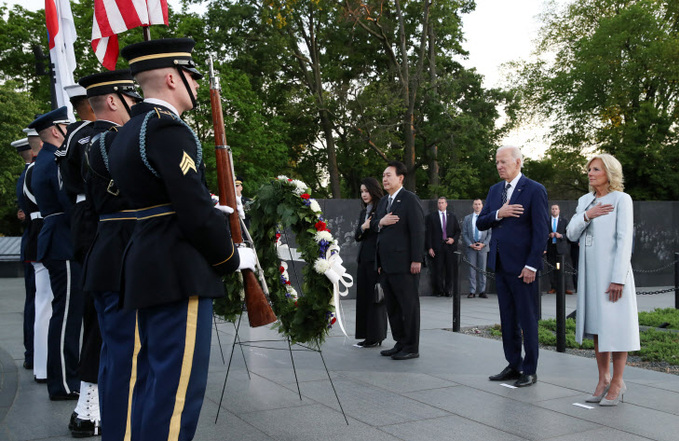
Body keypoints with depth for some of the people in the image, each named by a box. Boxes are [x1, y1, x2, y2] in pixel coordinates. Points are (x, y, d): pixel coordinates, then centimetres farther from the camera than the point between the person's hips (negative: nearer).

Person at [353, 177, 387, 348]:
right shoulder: (363, 213, 18)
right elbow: (357, 237, 13)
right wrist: (363, 227, -6)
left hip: (376, 258, -8)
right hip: (364, 258, 8)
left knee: (375, 297, -3)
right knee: (363, 296, 9)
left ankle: (376, 337, 4)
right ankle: (368, 335, 17)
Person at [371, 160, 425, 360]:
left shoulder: (410, 199, -7)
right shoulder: (383, 201, 19)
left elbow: (417, 231, -13)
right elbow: (373, 225, 22)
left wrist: (416, 260, -18)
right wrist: (380, 222, -2)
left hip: (404, 264, -8)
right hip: (386, 265, 9)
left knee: (409, 305, 0)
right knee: (392, 306, 13)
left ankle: (412, 348, 7)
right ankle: (400, 343, 22)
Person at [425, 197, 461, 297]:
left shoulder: (452, 216, 13)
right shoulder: (431, 216, 5)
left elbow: (457, 230, 17)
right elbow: (428, 233, 2)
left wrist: (454, 239, -3)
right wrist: (429, 247, -6)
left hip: (450, 246, 2)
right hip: (437, 247, -2)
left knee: (450, 269, 0)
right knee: (438, 270, -2)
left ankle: (448, 290, 9)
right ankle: (439, 290, 7)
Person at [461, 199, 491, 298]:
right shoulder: (467, 218, 10)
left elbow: (490, 233, 6)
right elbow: (464, 233, 6)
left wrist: (483, 244, -8)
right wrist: (470, 244, -7)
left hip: (483, 247, 0)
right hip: (470, 247, 0)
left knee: (482, 270, 2)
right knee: (472, 269, -1)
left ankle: (482, 291, 8)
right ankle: (472, 291, 3)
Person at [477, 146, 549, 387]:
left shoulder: (535, 190, -7)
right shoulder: (494, 190, 13)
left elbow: (540, 231, -11)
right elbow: (480, 223, 9)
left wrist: (532, 265, -17)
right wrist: (498, 214, -11)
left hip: (522, 265, -7)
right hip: (500, 263, 7)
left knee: (527, 319, 2)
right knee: (507, 319, 13)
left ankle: (530, 371, 12)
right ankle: (513, 366, 23)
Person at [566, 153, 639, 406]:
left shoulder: (621, 199, -6)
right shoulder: (585, 201, 13)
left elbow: (624, 240, -12)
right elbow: (571, 234, 7)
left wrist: (618, 278, -18)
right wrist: (587, 215, -11)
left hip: (612, 271, -6)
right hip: (589, 271, 6)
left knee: (615, 325, -2)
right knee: (597, 325, 10)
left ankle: (617, 383, 9)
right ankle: (603, 379, 19)